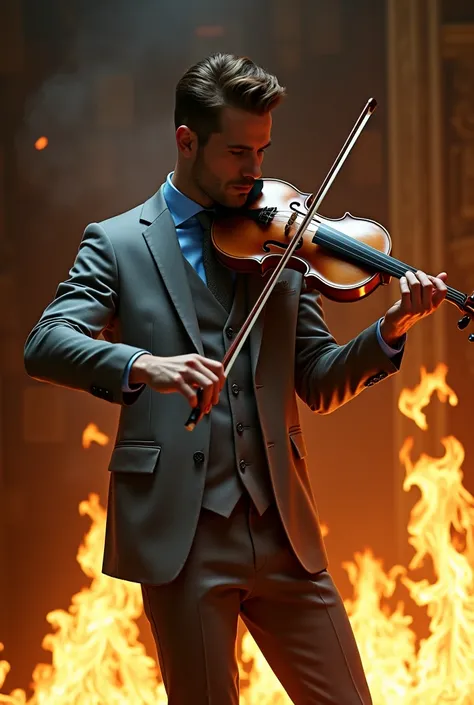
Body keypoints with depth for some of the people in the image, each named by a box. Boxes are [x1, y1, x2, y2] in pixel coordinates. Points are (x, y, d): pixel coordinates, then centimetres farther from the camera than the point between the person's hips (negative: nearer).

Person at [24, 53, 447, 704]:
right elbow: (45, 345, -10)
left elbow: (318, 384, 11)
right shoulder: (117, 243, 4)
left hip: (283, 530, 3)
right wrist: (140, 365, -28)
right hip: (179, 533, -3)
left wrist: (389, 330, -8)